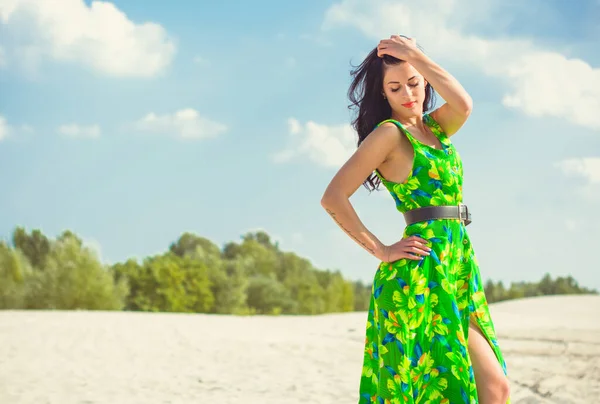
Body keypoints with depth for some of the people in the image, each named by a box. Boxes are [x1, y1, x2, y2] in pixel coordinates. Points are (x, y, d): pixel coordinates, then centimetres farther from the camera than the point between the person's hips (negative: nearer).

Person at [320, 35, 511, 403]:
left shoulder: (436, 127, 15)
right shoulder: (389, 132, -6)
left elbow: (463, 105, -9)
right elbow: (333, 198, -13)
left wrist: (415, 55, -5)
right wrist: (382, 251, -11)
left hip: (457, 270, 7)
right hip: (421, 273, -7)